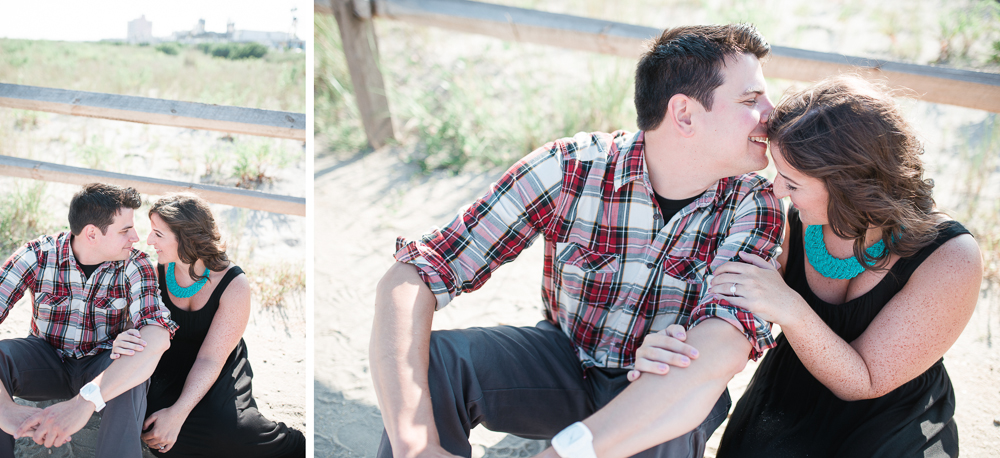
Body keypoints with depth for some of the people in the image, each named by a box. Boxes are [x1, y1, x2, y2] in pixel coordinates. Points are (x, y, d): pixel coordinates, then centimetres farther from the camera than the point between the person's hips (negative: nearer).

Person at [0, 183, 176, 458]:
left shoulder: (136, 267, -16)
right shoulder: (37, 256, -15)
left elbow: (158, 336, -33)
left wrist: (84, 400, -48)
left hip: (103, 366, -1)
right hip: (47, 360, 1)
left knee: (133, 374, -36)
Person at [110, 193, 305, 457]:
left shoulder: (234, 285, -18)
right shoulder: (156, 271, -7)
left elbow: (210, 359, -21)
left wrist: (177, 414, -31)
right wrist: (123, 341, -32)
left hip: (219, 374, -3)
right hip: (170, 364, 3)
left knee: (223, 428, -32)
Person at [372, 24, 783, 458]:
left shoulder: (753, 207, -18)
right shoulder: (568, 169, -20)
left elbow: (724, 352, -36)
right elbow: (411, 276, -25)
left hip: (675, 395, 1)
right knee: (430, 362, -29)